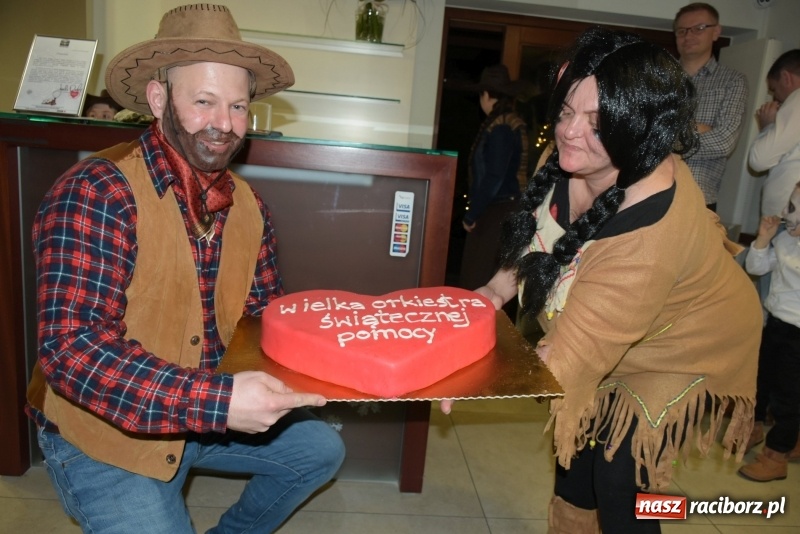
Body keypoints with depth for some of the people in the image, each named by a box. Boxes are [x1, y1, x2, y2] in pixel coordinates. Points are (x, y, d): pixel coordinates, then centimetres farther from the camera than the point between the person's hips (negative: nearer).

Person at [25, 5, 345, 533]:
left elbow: (266, 317, 2)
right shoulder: (97, 192, -23)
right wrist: (220, 402, -39)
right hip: (104, 434, -6)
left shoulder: (248, 206, -2)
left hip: (212, 410, 7)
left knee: (321, 449, 14)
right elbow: (71, 350, -30)